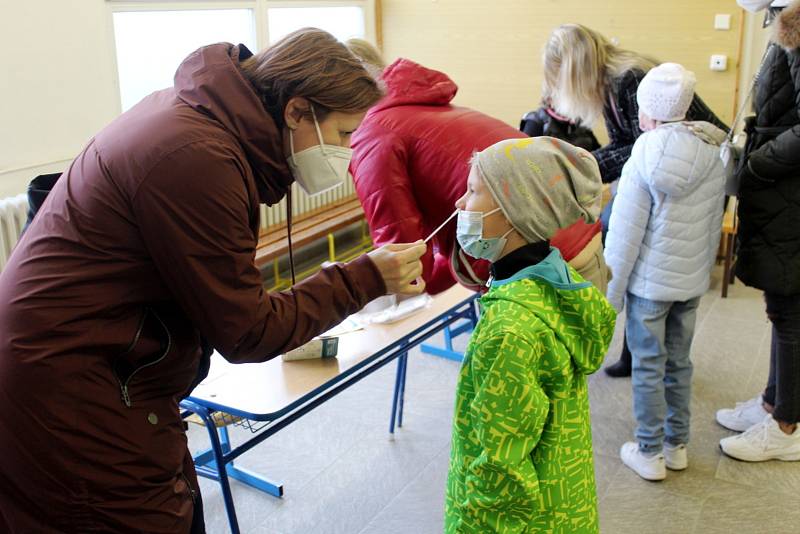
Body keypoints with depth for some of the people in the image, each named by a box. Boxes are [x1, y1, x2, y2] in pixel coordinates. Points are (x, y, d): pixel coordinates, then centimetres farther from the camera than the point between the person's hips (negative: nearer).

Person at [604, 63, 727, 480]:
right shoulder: (712, 159, -3)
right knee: (679, 363, 17)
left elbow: (624, 238, -15)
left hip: (649, 282, -5)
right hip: (692, 281, 5)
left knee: (648, 368, 7)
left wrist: (611, 294, -6)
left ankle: (650, 454, 17)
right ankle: (677, 446, 30)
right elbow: (714, 229, 7)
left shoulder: (643, 162, -18)